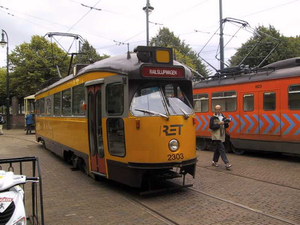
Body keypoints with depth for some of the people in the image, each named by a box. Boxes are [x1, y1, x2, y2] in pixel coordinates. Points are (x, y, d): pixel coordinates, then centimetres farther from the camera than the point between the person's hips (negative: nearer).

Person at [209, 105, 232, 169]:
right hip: (216, 136, -7)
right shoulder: (213, 118, -4)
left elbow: (226, 126, 13)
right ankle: (226, 163, -18)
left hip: (222, 136, 7)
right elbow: (211, 126, -13)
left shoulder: (223, 117, 14)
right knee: (221, 148, -14)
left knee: (218, 149, 13)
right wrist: (218, 124, -20)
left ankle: (214, 161, 26)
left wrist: (226, 123, -9)